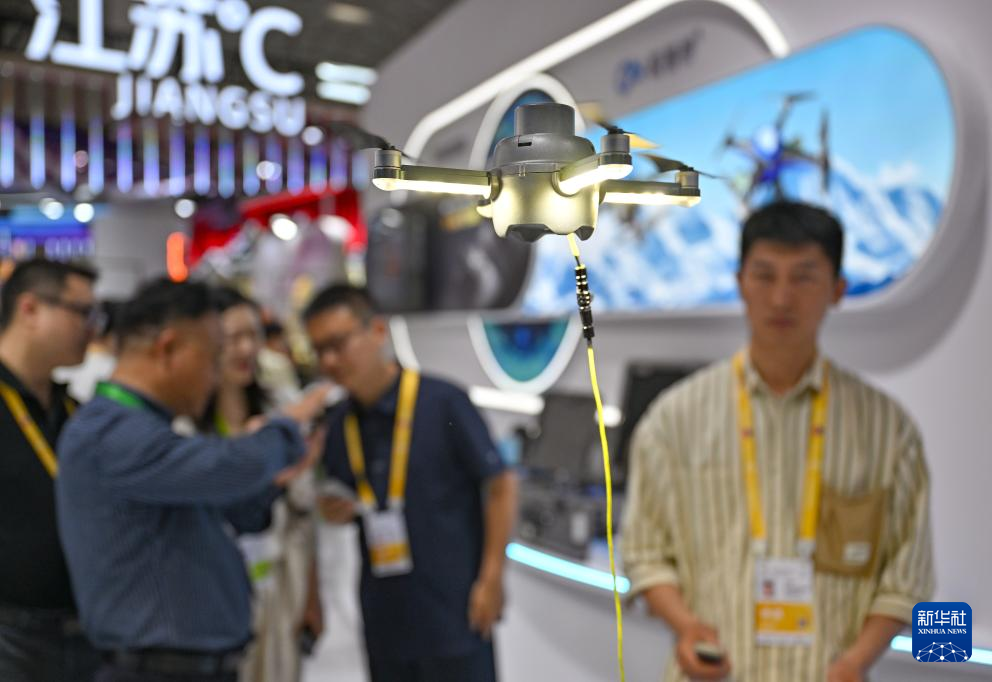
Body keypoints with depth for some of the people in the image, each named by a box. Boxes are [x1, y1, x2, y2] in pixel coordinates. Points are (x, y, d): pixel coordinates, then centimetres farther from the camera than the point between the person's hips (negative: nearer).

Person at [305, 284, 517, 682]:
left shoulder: (442, 402, -13)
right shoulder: (338, 425, 4)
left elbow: (500, 485, -9)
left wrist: (491, 579, -11)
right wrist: (336, 511, -5)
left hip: (453, 614, -5)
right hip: (384, 618, 6)